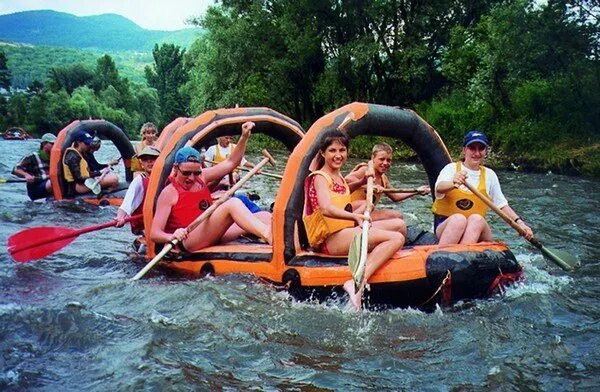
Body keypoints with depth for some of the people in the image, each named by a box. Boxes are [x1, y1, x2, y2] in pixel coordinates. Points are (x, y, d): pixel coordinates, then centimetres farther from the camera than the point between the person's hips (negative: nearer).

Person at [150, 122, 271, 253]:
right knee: (233, 204, -29)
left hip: (214, 234, 8)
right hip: (189, 241, -8)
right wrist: (172, 236, -30)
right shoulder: (169, 193, -3)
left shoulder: (201, 177, 15)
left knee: (264, 216, -5)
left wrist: (244, 137, 9)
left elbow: (231, 162, 21)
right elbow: (154, 233, -8)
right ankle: (269, 236, -42)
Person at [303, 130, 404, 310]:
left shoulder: (339, 177, 19)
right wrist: (355, 216, -42)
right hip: (331, 239, -9)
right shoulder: (320, 177, -9)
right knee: (396, 238, -20)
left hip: (345, 231, 9)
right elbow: (326, 209, -28)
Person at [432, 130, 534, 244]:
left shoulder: (489, 175, 12)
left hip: (477, 233, 2)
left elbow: (502, 205, 15)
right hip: (445, 226, -2)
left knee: (476, 219, -32)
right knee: (458, 219, -35)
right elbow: (439, 188, -20)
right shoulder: (452, 168, 2)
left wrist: (519, 222, -2)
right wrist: (453, 183, -43)